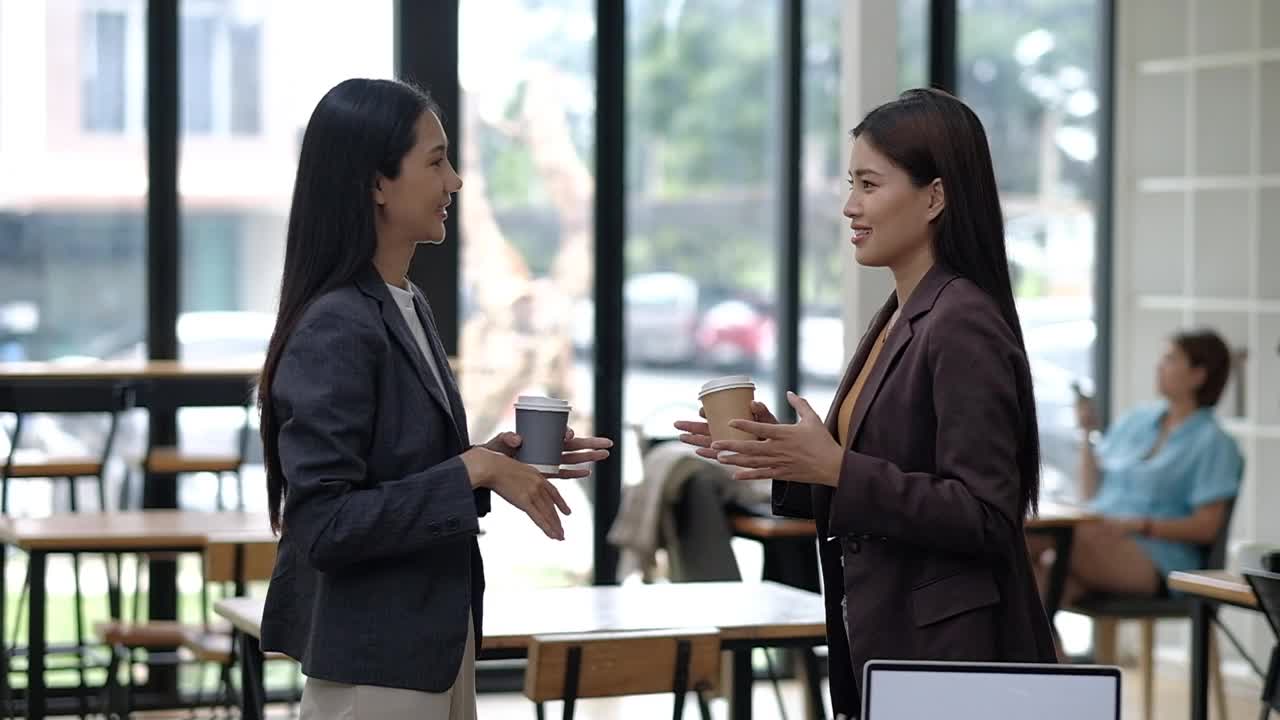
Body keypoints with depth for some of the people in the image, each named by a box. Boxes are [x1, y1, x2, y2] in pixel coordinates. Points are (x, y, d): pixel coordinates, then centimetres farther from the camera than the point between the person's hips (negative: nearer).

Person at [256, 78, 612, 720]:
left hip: (434, 643, 9)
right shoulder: (336, 329, -18)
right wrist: (470, 473, -20)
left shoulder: (409, 308, 9)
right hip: (370, 666, -9)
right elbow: (323, 526, -23)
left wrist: (496, 459, 2)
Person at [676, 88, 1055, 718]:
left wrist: (837, 468, -23)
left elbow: (985, 517, -21)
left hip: (951, 657, -8)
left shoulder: (964, 326, -16)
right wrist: (789, 458, 3)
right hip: (886, 646, 9)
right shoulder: (899, 318, 11)